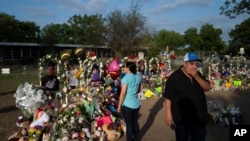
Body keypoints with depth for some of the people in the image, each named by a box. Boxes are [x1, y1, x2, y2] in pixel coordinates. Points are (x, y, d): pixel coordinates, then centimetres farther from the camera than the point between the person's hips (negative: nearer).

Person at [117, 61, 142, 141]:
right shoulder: (138, 76, 4)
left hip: (127, 105, -7)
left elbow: (123, 94, -16)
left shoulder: (126, 77, -16)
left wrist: (119, 106, -8)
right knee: (135, 122, 20)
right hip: (137, 103, 7)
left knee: (129, 124, 7)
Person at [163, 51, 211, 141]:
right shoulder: (174, 77, -16)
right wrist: (169, 114, -18)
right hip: (182, 118, -6)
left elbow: (207, 88, -3)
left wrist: (196, 76, -18)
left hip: (199, 117, 6)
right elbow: (168, 97, -15)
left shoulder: (197, 75, 5)